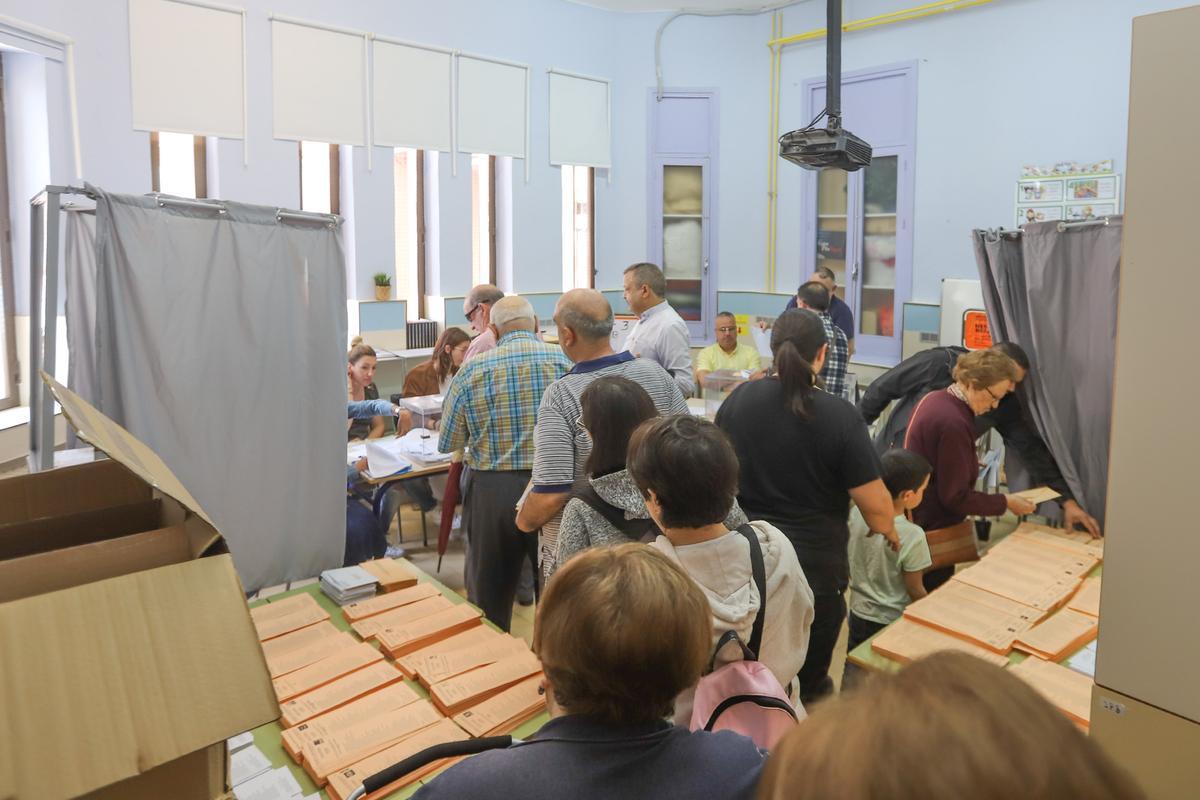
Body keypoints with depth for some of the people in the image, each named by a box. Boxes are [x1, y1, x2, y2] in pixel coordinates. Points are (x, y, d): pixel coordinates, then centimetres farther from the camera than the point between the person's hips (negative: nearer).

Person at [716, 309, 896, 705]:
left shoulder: (738, 399, -7)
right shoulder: (840, 415, -18)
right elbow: (876, 503, -15)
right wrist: (889, 531, 8)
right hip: (814, 564, -3)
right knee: (808, 679, 19)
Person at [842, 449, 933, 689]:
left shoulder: (856, 514, -12)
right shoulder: (912, 535, -26)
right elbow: (915, 590, -14)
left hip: (858, 614, 4)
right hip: (893, 623, -4)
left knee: (853, 677, 20)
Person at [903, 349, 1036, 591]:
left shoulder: (935, 399, 3)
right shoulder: (953, 423, -26)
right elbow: (956, 497, -22)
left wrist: (970, 463, 24)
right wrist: (1006, 502, -12)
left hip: (917, 519, 10)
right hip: (933, 529, -10)